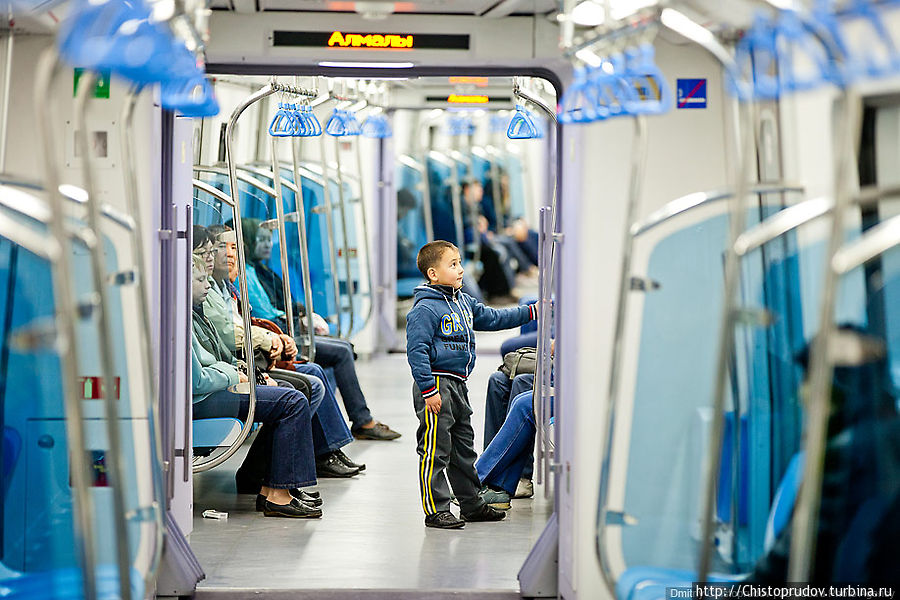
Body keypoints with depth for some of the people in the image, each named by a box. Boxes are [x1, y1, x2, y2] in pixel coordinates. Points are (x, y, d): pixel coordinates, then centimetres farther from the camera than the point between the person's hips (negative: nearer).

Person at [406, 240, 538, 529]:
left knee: (464, 448, 17)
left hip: (457, 385, 9)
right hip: (436, 385, -9)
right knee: (435, 450, -5)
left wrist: (531, 312, 16)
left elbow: (493, 319, 22)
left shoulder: (464, 302, 13)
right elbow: (417, 351, -18)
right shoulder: (425, 309, -15)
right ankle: (436, 510, 0)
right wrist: (429, 390, -22)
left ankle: (473, 503, 27)